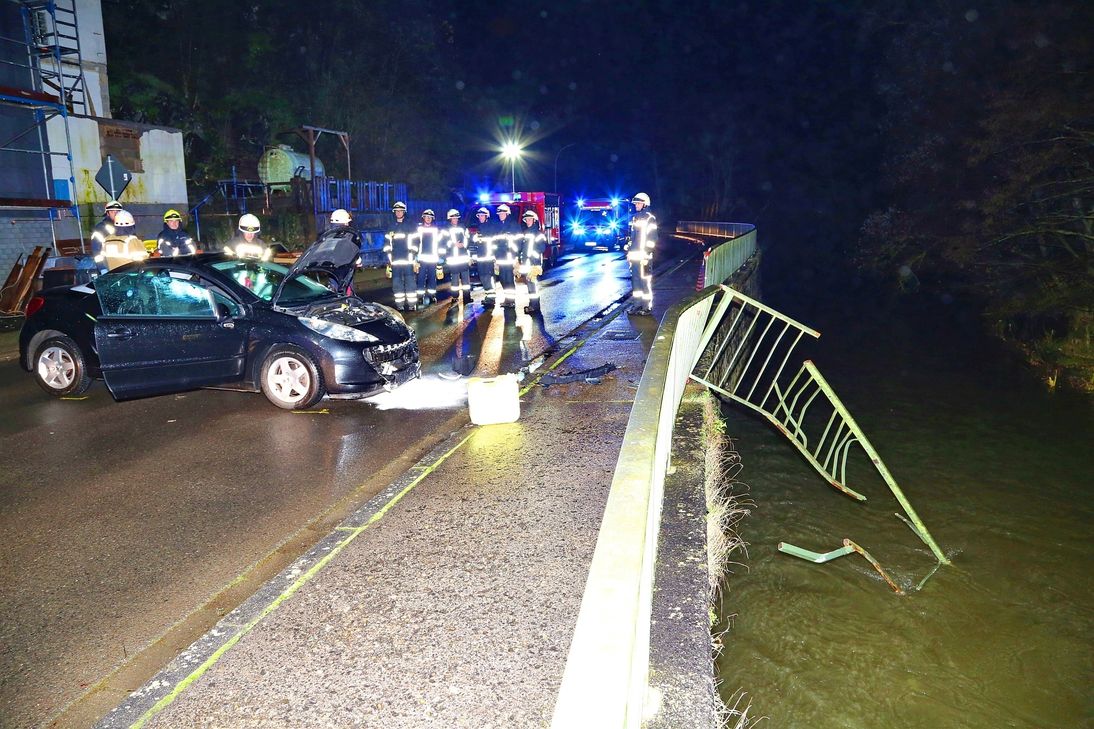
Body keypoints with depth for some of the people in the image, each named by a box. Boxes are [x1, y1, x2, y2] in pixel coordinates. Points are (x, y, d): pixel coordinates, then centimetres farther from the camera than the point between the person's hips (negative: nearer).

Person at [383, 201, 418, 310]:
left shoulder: (411, 226, 5)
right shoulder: (391, 227, 16)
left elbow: (414, 242, 1)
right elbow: (387, 243, 18)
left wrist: (413, 255, -7)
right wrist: (388, 257, 10)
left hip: (408, 259, -4)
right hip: (395, 260, 4)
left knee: (409, 281, -7)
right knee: (396, 282, 2)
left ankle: (412, 303, -4)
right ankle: (399, 304, 6)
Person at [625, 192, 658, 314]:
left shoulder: (650, 219, -7)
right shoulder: (633, 218, 16)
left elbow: (652, 238, -12)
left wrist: (647, 254, -17)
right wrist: (628, 252, 16)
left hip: (643, 255, -8)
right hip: (633, 255, 8)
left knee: (645, 280, -5)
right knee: (635, 279, 11)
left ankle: (647, 306, -1)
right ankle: (637, 304, 19)